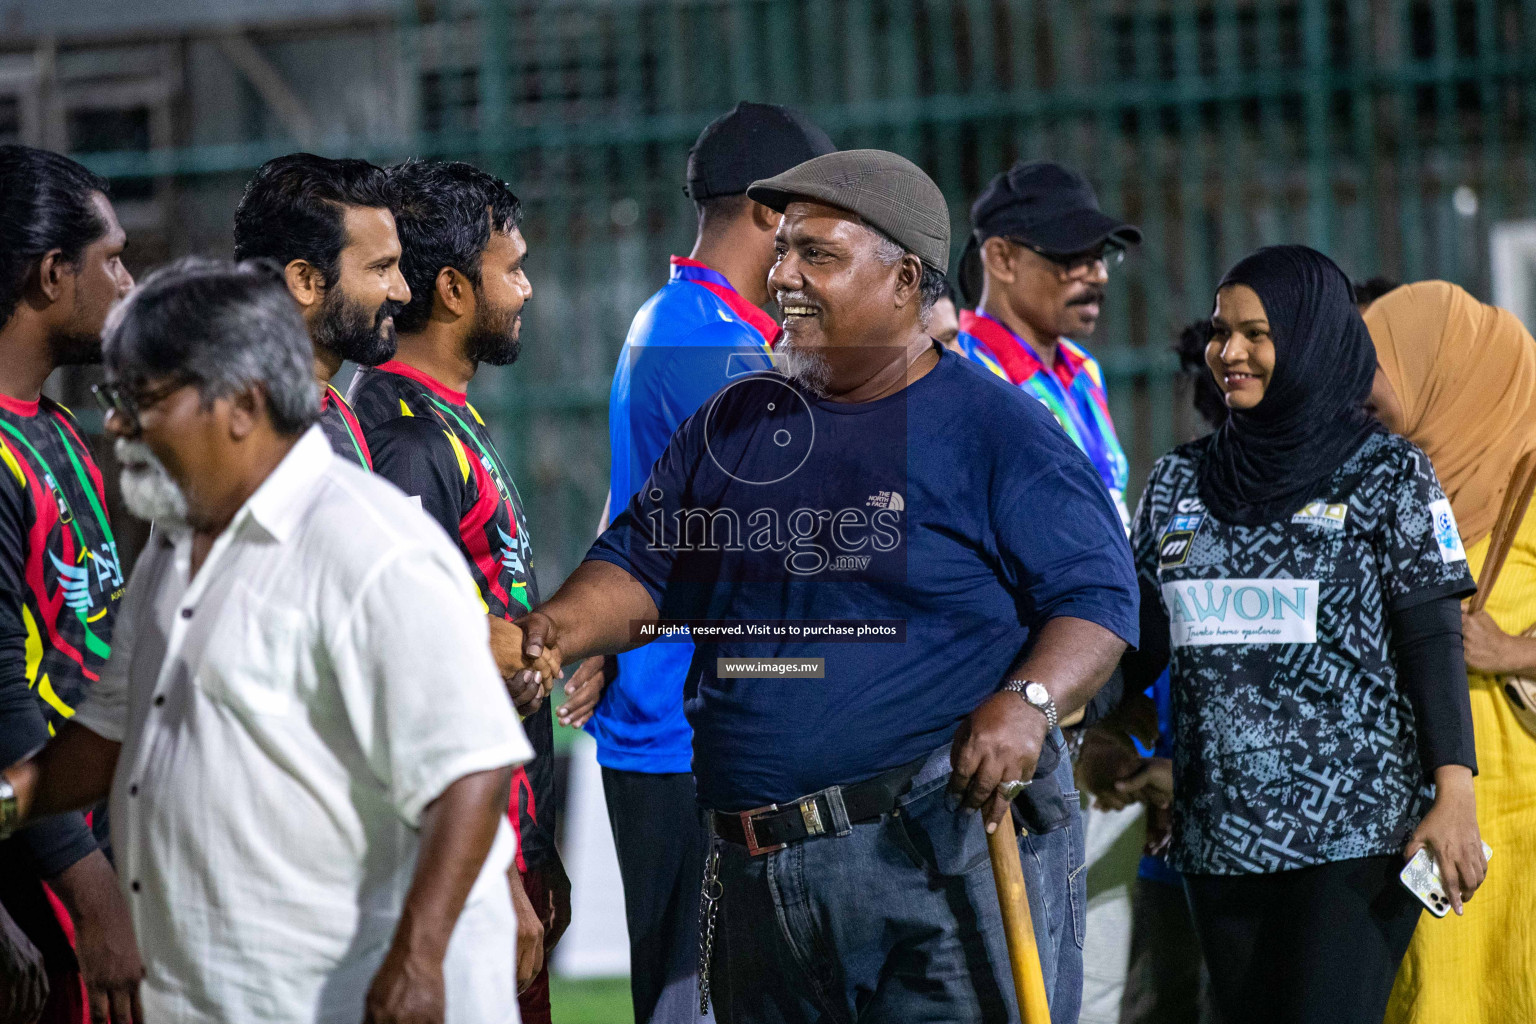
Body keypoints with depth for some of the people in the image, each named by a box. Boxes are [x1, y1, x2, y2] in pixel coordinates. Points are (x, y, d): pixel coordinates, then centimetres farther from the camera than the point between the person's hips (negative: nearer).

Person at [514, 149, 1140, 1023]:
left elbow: (1096, 594, -6)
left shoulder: (995, 429, -2)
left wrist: (1028, 703, -23)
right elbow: (641, 565, 15)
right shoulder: (732, 424, 16)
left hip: (948, 853, -6)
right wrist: (555, 632, -5)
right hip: (757, 874, 6)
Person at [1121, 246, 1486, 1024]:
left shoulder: (1386, 475, 1)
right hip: (1218, 830, 5)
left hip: (1352, 826, -5)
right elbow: (1139, 640, 15)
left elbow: (1432, 641, -4)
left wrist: (1453, 795, -12)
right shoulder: (1181, 480, 13)